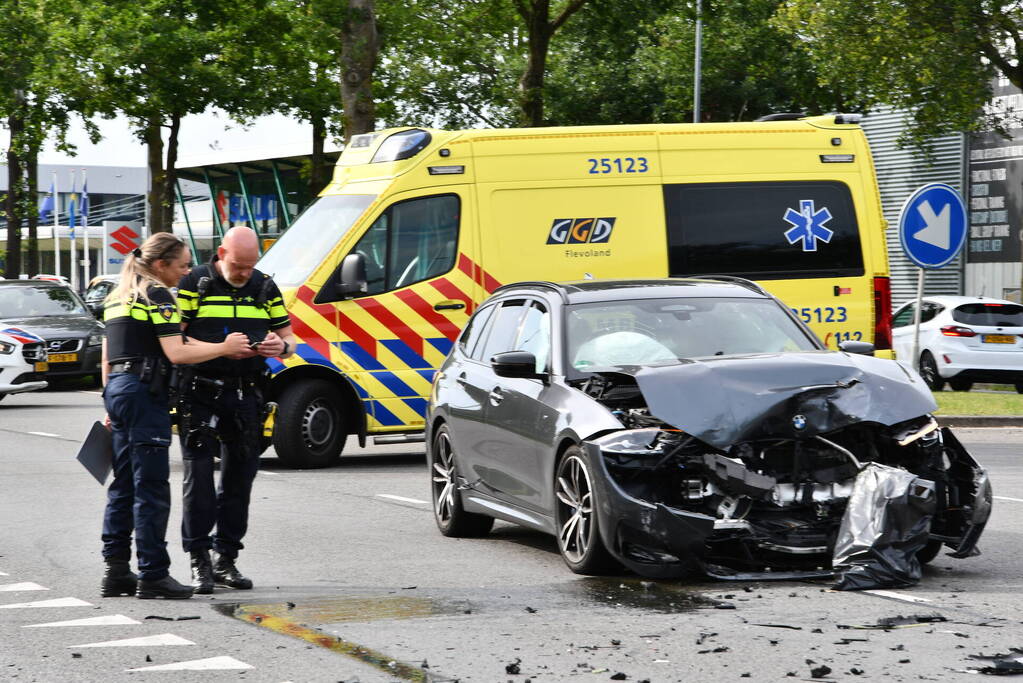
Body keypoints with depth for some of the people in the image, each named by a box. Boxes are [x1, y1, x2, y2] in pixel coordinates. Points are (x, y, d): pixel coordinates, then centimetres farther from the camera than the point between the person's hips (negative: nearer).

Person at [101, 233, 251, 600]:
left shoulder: (119, 296, 19)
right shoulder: (156, 295, -9)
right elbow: (176, 353, -17)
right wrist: (224, 348, -8)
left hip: (117, 388, 9)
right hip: (144, 392, -9)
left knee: (123, 485, 13)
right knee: (151, 487, -7)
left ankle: (116, 571, 14)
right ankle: (153, 575, -7)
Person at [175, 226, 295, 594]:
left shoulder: (265, 288, 10)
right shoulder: (193, 284, -2)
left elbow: (288, 339, 14)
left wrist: (281, 347, -12)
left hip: (246, 395, 4)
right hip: (201, 394, -4)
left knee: (239, 479, 7)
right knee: (199, 476, -7)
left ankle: (226, 559, 16)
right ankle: (200, 561, -1)